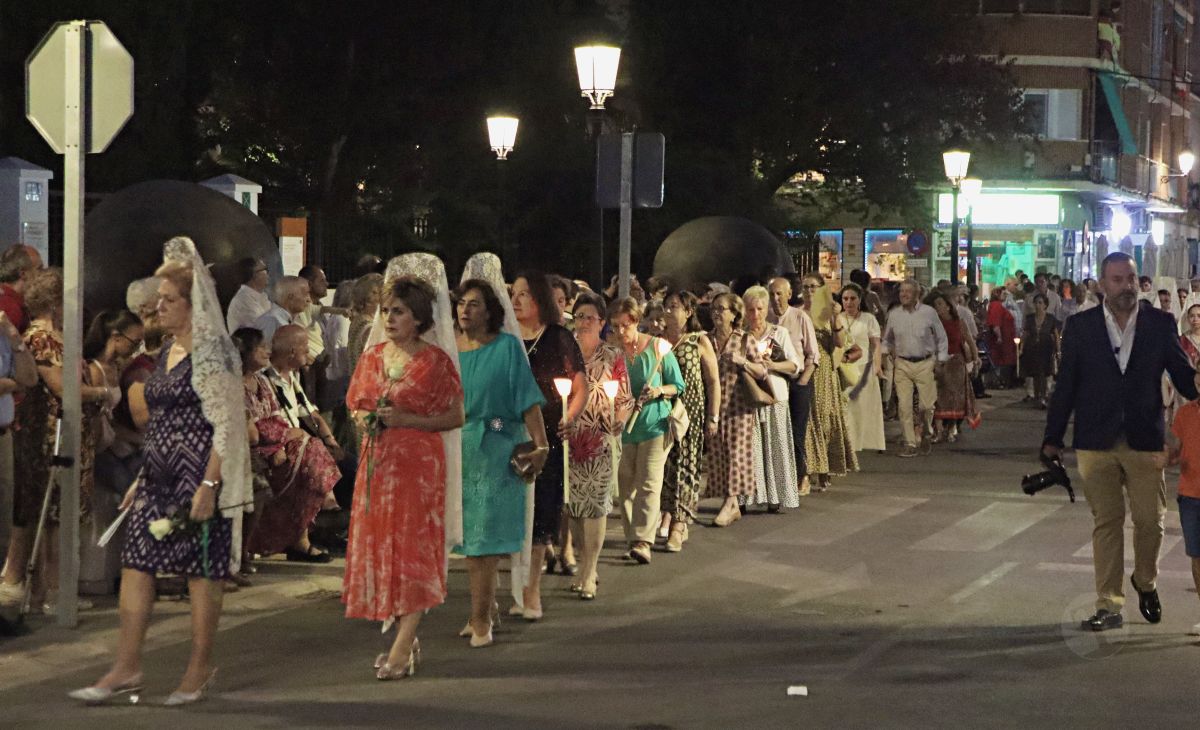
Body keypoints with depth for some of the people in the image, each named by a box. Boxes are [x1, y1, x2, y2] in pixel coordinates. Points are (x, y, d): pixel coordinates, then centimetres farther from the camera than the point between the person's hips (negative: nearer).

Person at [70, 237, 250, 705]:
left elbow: (225, 424, -16)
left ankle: (201, 668, 12)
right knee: (135, 563, 4)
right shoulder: (168, 354, 15)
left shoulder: (209, 355, -11)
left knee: (201, 571, 1)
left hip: (198, 476, -9)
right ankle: (126, 669, 7)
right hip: (160, 475, 9)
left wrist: (209, 485, -21)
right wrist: (142, 479, 20)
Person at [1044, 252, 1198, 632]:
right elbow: (1065, 385, 5)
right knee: (1106, 522, 4)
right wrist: (1052, 438, 5)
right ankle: (1109, 605, 10)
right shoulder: (1081, 326, 2)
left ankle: (1145, 582, 31)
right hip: (1097, 443, 0)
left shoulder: (1160, 324, 2)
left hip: (1144, 442, 0)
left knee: (1150, 520, 3)